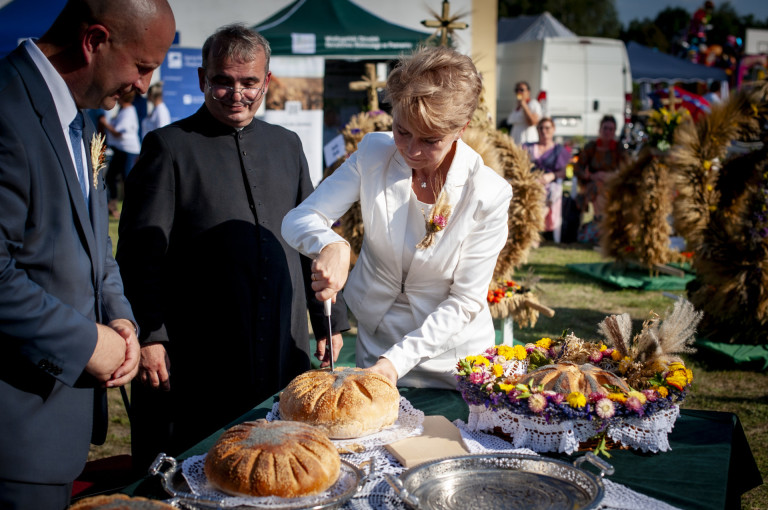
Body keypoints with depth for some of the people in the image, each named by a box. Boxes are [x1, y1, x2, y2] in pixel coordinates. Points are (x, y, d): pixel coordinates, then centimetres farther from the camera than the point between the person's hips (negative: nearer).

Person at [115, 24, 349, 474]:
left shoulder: (287, 144, 13)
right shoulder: (169, 145, -1)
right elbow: (140, 254, -4)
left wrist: (331, 319, 14)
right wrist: (148, 336, -12)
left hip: (285, 353, 4)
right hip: (196, 362, -4)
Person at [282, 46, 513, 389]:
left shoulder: (489, 194, -20)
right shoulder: (373, 154, -13)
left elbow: (465, 301, -16)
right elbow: (298, 219, -9)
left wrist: (397, 360, -24)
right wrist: (330, 245, -32)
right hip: (375, 345, 2)